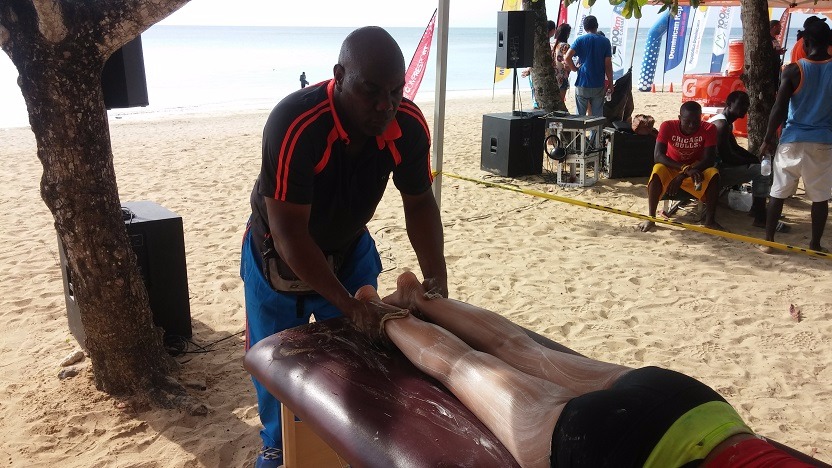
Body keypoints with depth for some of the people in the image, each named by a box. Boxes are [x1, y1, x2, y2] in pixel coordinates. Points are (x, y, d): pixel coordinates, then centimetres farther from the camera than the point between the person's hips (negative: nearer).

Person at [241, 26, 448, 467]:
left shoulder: (409, 125, -23)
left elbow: (419, 202, -11)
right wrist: (346, 304, -36)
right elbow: (289, 233, -35)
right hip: (278, 256, -3)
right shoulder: (294, 124, -37)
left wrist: (435, 277, -24)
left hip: (348, 249, 3)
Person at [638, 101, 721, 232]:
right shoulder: (668, 127, -19)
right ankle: (651, 218, -26)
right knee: (658, 170, -35)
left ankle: (710, 220, -21)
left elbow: (709, 159, -23)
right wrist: (685, 168, -40)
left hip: (696, 169, 1)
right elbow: (658, 156, -27)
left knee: (714, 173, -30)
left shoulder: (709, 129, -17)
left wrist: (682, 176, -35)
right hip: (671, 168, -1)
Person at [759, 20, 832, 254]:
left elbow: (779, 110, -10)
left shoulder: (793, 70, -8)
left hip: (793, 140, -2)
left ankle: (768, 241, 11)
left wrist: (767, 139, -2)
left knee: (778, 193, 8)